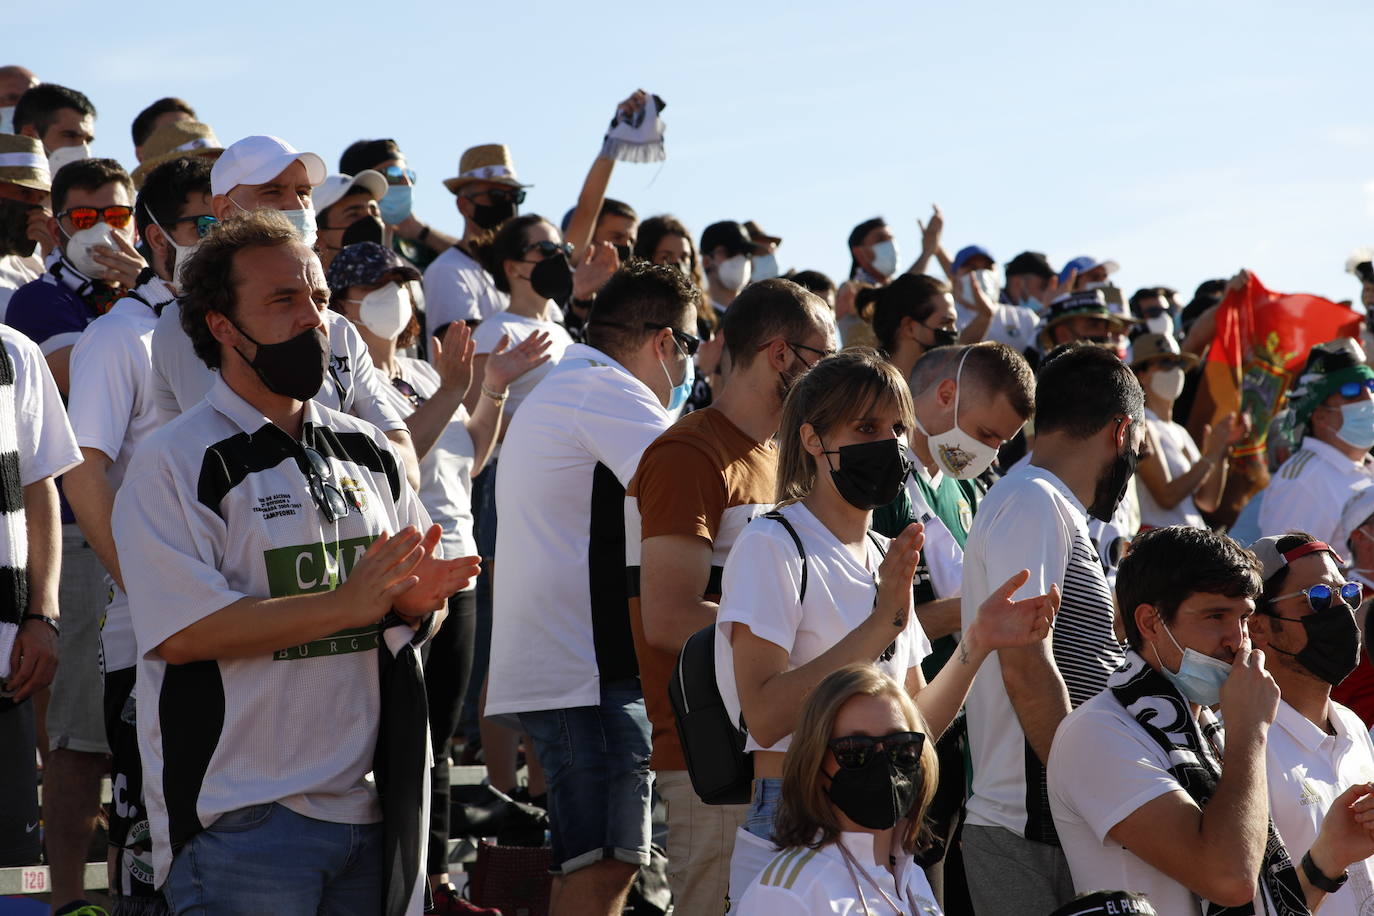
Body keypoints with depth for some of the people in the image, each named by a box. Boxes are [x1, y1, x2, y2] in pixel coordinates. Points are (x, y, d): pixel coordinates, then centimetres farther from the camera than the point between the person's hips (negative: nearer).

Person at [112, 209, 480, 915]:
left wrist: (417, 600, -7)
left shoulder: (369, 452, 14)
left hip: (370, 808, 6)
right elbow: (181, 631, -16)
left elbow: (411, 604, 18)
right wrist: (345, 604, -20)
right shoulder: (174, 461, -5)